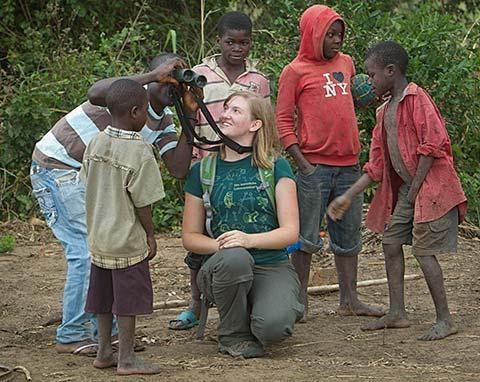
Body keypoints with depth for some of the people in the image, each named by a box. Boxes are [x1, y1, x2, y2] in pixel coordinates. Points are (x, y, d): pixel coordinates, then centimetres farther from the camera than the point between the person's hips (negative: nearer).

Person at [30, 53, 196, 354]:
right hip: (56, 168, -9)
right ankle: (71, 337, -6)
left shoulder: (164, 121, 5)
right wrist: (153, 76, -42)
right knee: (89, 249, -14)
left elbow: (178, 169, -4)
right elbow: (96, 93, -46)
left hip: (90, 175, 9)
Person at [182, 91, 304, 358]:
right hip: (223, 270, 1)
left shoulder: (276, 167, 1)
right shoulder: (202, 171, 7)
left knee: (272, 327, -32)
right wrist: (219, 245, -14)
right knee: (235, 257, -37)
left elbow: (291, 231, -5)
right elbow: (190, 236, 8)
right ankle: (233, 336, -12)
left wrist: (250, 239, -23)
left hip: (272, 268, -1)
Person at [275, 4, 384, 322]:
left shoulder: (346, 63, 14)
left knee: (349, 236, 11)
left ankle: (349, 299, 18)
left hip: (348, 164, 6)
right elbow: (283, 121, -5)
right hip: (315, 165, -6)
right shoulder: (295, 71, -3)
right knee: (307, 236, -2)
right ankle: (300, 301, 5)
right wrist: (302, 163, -12)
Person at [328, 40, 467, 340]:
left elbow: (433, 144, -21)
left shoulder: (416, 98, -13)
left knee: (423, 250, -9)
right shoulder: (385, 111, 15)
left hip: (430, 185, -9)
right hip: (405, 189, 9)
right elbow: (377, 165, 16)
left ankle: (445, 320, -3)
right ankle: (397, 313, 17)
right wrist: (348, 197, 11)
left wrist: (416, 188, -17)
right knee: (391, 242, 9)